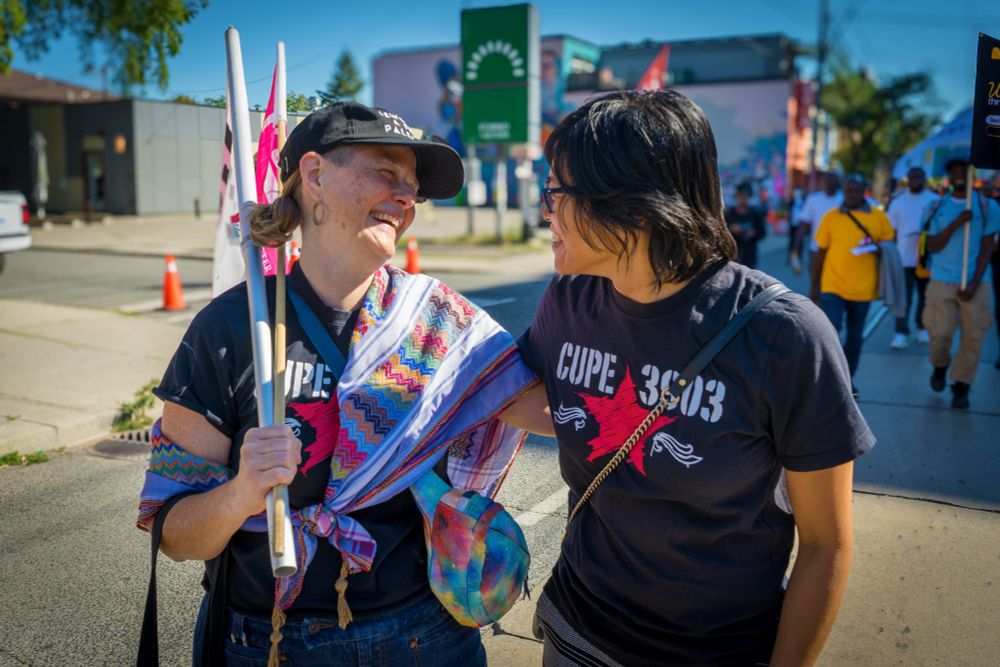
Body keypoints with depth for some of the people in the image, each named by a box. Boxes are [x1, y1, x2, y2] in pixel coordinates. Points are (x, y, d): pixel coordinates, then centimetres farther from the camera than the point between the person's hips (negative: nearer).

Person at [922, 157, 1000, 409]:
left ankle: (961, 386, 12)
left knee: (973, 337, -1)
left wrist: (974, 283, -10)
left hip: (975, 282, 0)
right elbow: (932, 247, -1)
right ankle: (940, 367, 27)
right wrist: (956, 224, -16)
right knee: (940, 332, -3)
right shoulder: (936, 207, 5)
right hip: (942, 280, 0)